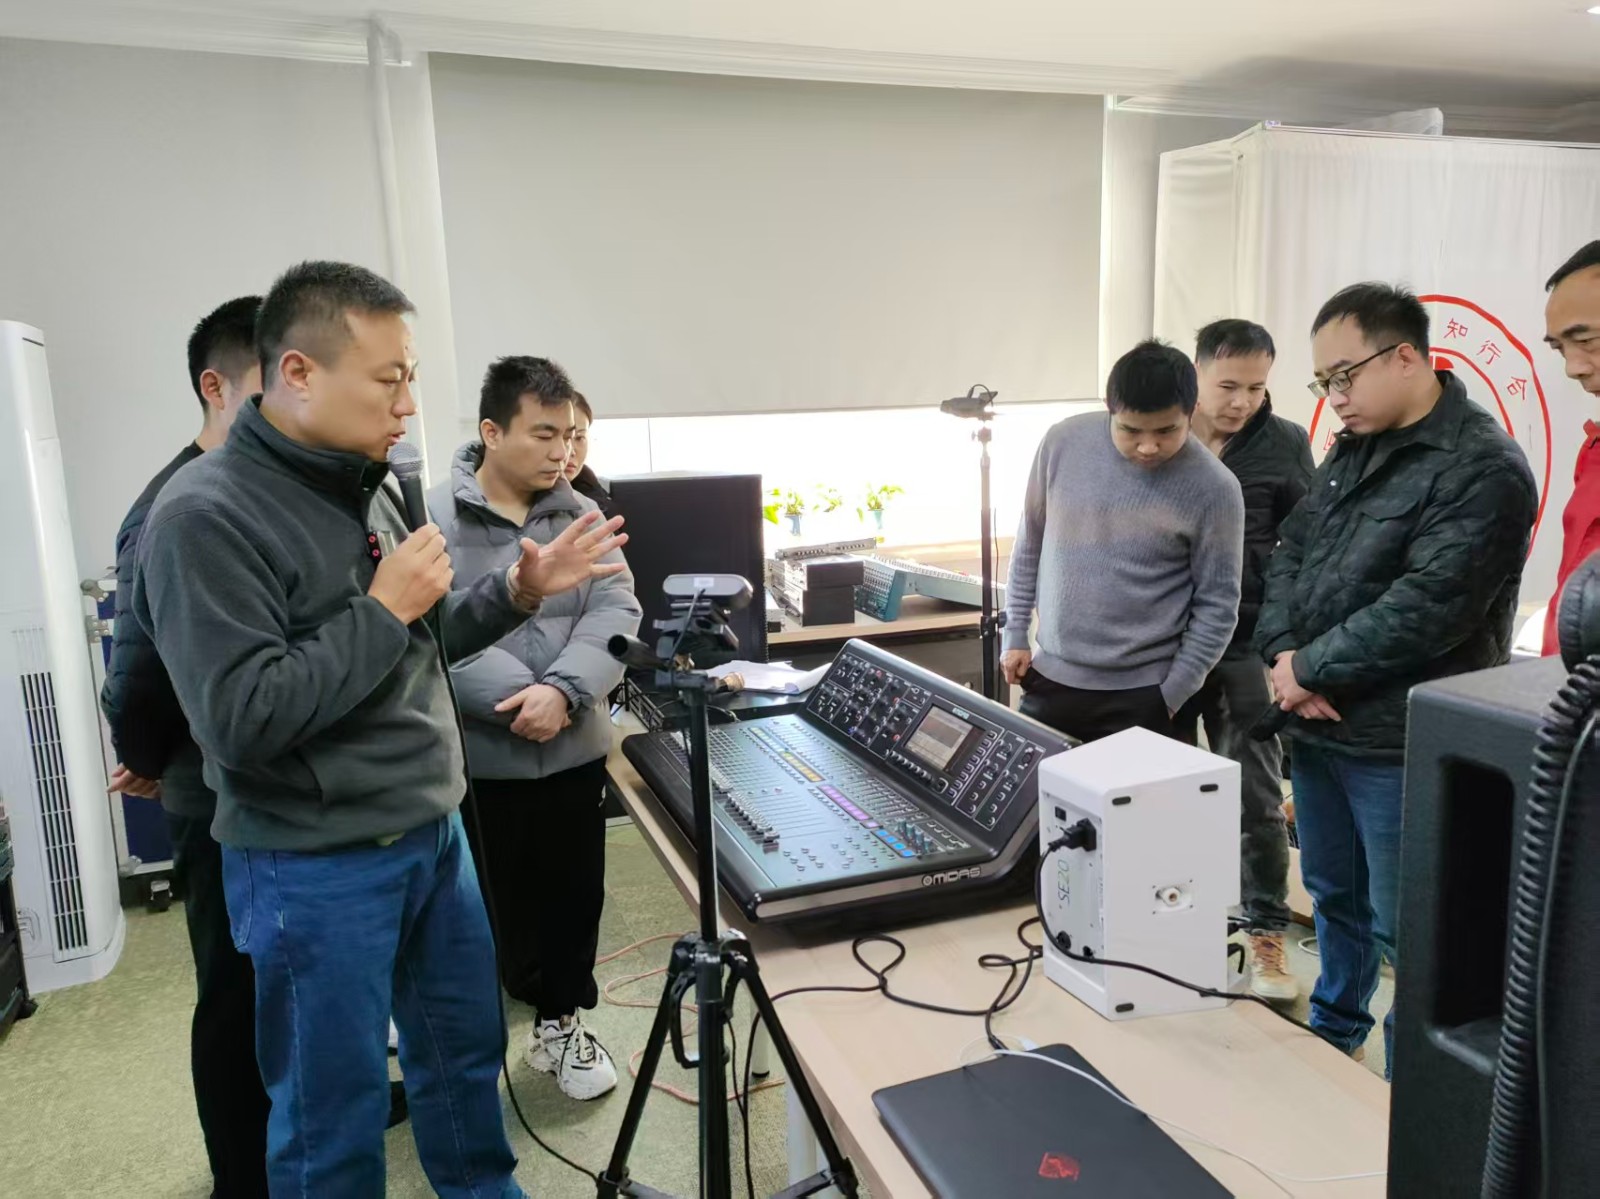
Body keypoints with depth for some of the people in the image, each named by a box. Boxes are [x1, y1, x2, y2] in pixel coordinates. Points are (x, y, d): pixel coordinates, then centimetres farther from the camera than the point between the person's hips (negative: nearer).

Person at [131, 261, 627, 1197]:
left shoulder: (366, 486, 6)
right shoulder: (206, 517, -19)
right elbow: (241, 719, -26)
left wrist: (516, 594, 0)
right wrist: (385, 607, -22)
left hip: (435, 832, 8)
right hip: (317, 869, -8)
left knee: (468, 1048, 23)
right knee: (336, 1109, 10)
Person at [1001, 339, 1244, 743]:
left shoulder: (1214, 488, -12)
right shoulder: (1063, 442, -5)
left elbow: (1217, 605, -6)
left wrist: (1171, 696, -8)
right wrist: (1014, 633, 6)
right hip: (1050, 679, 3)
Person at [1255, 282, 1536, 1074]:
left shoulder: (1483, 468, -15)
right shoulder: (1353, 449, 11)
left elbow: (1426, 609, -23)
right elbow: (1290, 551, 9)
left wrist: (1311, 668, -14)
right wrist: (1283, 653, -7)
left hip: (1401, 744, -7)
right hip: (1318, 724, 8)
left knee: (1404, 931, 6)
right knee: (1334, 894, 23)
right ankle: (1331, 1034, 42)